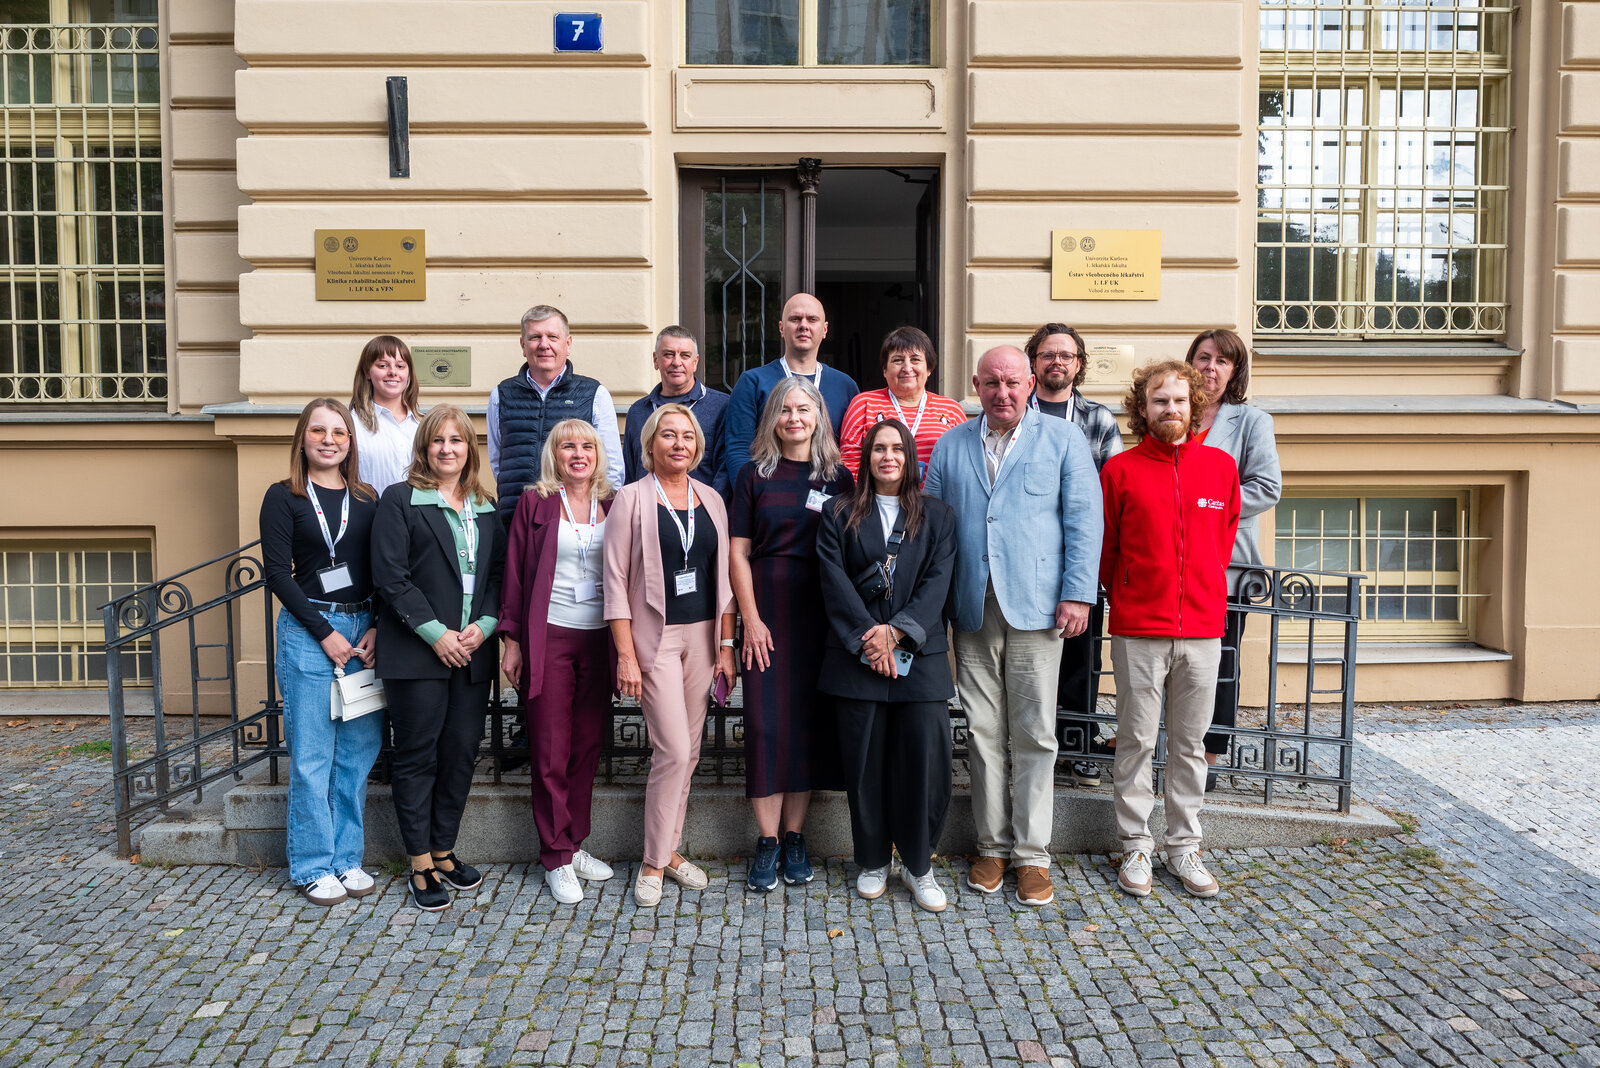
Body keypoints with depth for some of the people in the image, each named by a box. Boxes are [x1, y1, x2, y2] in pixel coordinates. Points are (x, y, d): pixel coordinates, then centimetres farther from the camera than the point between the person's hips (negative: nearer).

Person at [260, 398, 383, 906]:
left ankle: (347, 858, 20)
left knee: (359, 750, 7)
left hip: (365, 631, 3)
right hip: (308, 631, -3)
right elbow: (277, 572, -5)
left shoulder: (367, 500, 10)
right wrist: (325, 633, -10)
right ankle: (314, 867, 13)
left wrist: (377, 629, -7)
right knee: (312, 756, 1)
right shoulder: (284, 497, 1)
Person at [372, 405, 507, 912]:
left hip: (472, 652, 5)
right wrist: (436, 633, -14)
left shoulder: (486, 507, 14)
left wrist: (484, 625, -5)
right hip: (418, 652, -5)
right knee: (418, 756, 3)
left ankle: (443, 850, 24)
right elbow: (391, 577, -9)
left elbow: (499, 574, 11)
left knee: (462, 753, 8)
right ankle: (421, 866, 13)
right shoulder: (399, 500, -1)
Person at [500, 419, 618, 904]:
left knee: (588, 746, 8)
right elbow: (515, 573, 2)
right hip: (548, 639, -3)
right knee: (551, 751, 1)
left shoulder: (613, 506, 9)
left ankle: (574, 844, 22)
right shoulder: (535, 504, 3)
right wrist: (511, 638, -3)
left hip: (600, 639, 3)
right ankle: (557, 857, 11)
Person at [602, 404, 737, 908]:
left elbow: (722, 576, 12)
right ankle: (653, 864, 6)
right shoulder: (631, 498, -4)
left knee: (687, 752, 8)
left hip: (702, 635, 5)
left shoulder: (710, 499, 9)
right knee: (673, 751, -9)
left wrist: (726, 644, 6)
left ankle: (669, 850, 23)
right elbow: (616, 581, -7)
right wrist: (626, 655, -12)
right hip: (654, 636, -5)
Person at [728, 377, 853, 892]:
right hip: (767, 611, -1)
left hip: (820, 612, 1)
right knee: (767, 720, -2)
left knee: (810, 719, 5)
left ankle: (794, 835, 16)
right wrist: (751, 619, -7)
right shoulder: (755, 475, 5)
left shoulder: (838, 477, 7)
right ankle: (767, 840, 8)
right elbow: (738, 552, 2)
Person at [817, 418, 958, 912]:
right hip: (858, 658, 0)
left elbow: (937, 582, 0)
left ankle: (918, 866, 12)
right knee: (865, 761, 4)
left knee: (927, 758, -4)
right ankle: (872, 862, 20)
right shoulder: (839, 515, 9)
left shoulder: (937, 516, 10)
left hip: (920, 653, 0)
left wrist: (896, 631, -12)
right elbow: (835, 582, -1)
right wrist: (868, 639, -11)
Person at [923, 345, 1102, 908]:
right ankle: (992, 845, 20)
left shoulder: (1063, 439, 5)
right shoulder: (950, 446, 13)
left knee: (1033, 735, 1)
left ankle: (1032, 854, 12)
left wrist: (1077, 594, -9)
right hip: (972, 610, 3)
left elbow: (1084, 519, 0)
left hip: (1036, 607, -2)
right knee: (983, 732, 7)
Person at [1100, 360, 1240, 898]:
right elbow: (1105, 547, 7)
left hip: (1202, 628, 2)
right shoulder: (1120, 469, -1)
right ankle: (1136, 847, 16)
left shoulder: (1221, 465, 6)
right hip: (1138, 630, -2)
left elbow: (1226, 535, 18)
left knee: (1191, 743, 10)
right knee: (1136, 741, 4)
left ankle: (1184, 846, 21)